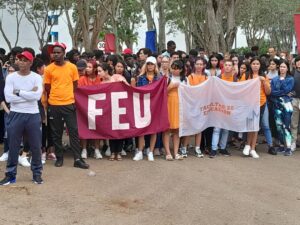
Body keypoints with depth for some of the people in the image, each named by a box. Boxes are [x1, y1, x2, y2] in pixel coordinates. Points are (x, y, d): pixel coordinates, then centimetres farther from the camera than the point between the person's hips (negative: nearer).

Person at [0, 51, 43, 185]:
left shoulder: (36, 77, -2)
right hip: (16, 114, 1)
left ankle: (37, 173, 21)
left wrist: (19, 92, -14)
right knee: (13, 146, 7)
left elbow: (37, 96, -18)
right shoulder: (11, 77, 0)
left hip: (33, 115, 0)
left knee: (36, 146, 7)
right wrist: (29, 94, -14)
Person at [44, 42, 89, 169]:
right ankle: (59, 158, 19)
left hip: (69, 103, 0)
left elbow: (75, 85, 9)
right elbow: (47, 87, 6)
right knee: (56, 133, 8)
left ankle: (77, 159, 4)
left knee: (74, 131, 0)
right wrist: (56, 96, 8)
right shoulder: (49, 69, -2)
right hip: (54, 104, 0)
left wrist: (69, 96, 8)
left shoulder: (72, 67, 0)